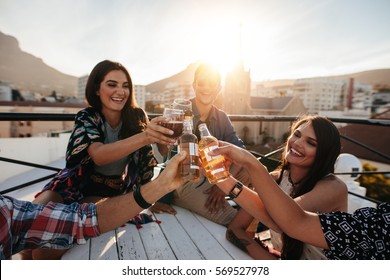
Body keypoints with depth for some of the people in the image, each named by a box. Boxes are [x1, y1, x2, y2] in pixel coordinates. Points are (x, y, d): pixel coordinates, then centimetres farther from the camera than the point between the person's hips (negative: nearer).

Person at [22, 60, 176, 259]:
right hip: (77, 183, 2)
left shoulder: (137, 117, -7)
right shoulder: (87, 117, -10)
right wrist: (143, 137, -45)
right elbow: (99, 155, -31)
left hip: (113, 192, -1)